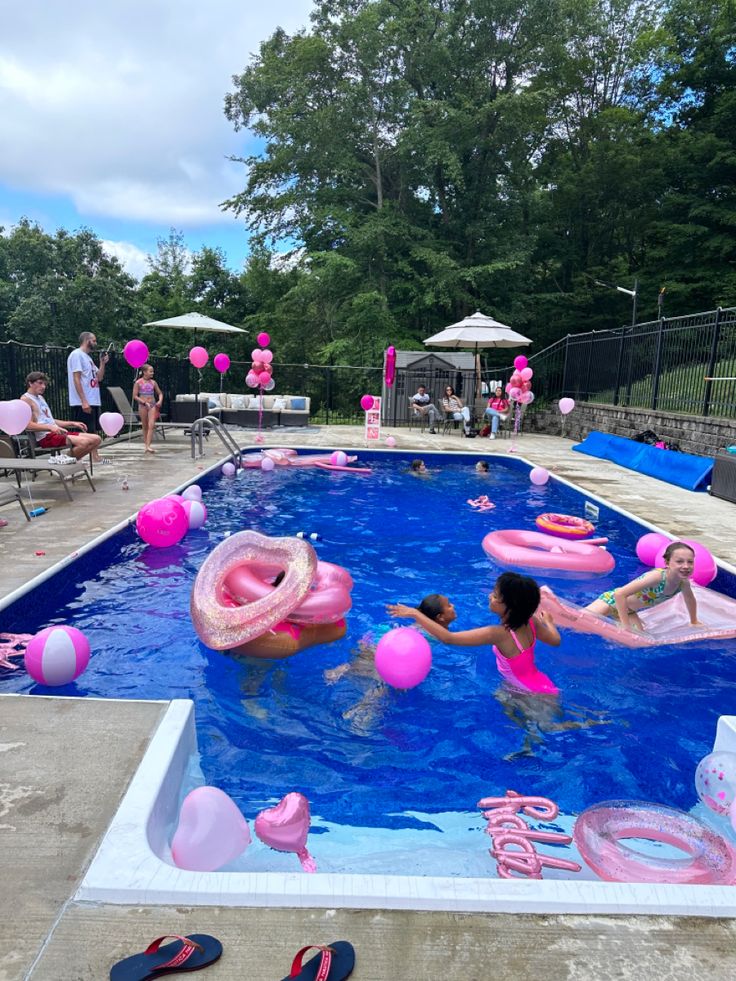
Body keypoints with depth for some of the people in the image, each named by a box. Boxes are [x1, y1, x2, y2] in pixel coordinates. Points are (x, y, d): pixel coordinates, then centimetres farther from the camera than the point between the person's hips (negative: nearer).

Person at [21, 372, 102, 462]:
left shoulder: (41, 397, 25)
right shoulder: (26, 399, -3)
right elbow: (28, 425, -16)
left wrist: (73, 423, 18)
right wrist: (50, 427, -28)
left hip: (57, 433, 9)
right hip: (45, 437, -9)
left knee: (96, 439, -3)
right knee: (84, 442, -29)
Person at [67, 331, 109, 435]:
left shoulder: (88, 357, 20)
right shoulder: (77, 355, -8)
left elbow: (99, 378, 20)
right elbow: (76, 379, -16)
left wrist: (102, 363, 6)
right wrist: (84, 401, -22)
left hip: (93, 402, 10)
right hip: (83, 403, -10)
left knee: (93, 433, 12)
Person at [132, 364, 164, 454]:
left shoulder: (153, 382, 8)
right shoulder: (138, 382, -2)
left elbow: (160, 393, 16)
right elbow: (135, 396, -5)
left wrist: (160, 401, -3)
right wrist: (144, 402, -13)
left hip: (152, 405, 2)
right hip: (143, 405, -2)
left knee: (151, 425, -12)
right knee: (145, 426, 5)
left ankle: (148, 446, -17)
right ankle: (146, 445, 14)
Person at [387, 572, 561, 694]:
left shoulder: (498, 634, -32)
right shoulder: (530, 622, -12)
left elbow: (448, 638, -33)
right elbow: (555, 640, 8)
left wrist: (414, 614, -26)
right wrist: (548, 622, 30)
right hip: (543, 685, 7)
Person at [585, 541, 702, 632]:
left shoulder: (684, 582, -15)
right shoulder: (657, 576, -37)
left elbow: (691, 600, 12)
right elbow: (620, 594, -39)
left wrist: (694, 622, 24)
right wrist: (626, 626, -35)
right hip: (612, 599, -8)